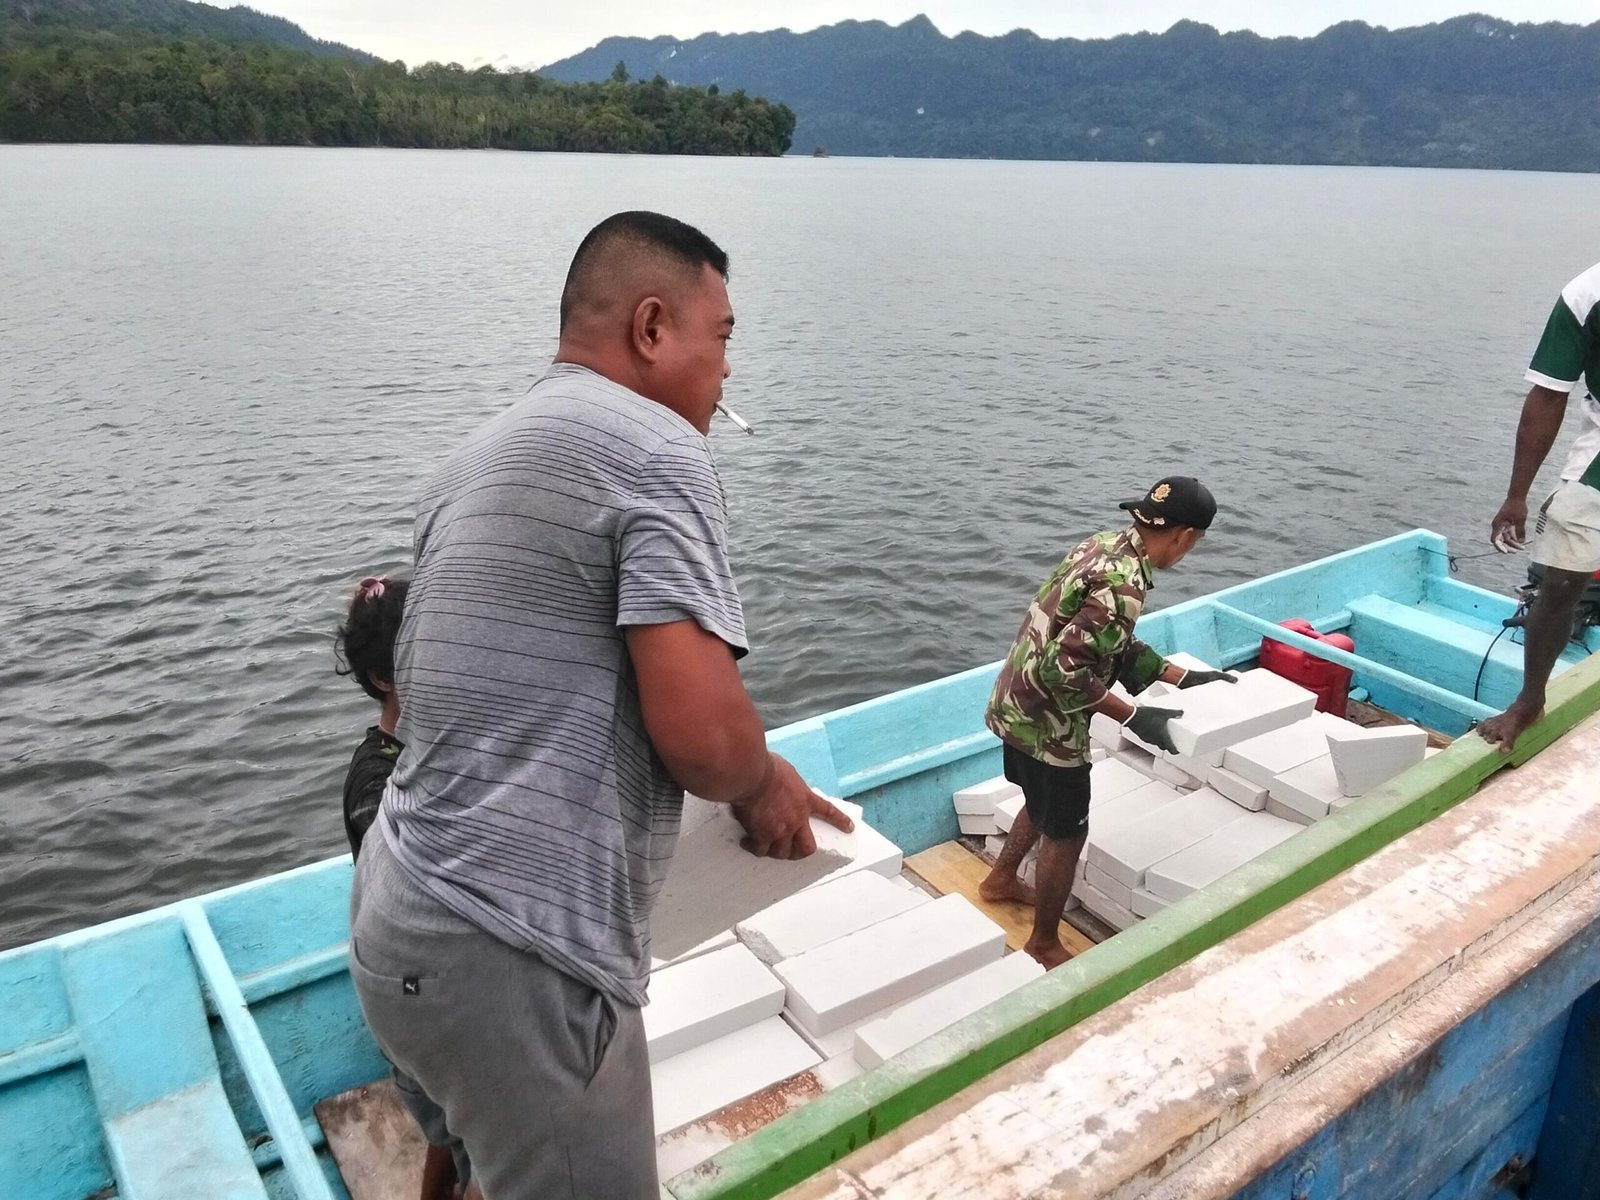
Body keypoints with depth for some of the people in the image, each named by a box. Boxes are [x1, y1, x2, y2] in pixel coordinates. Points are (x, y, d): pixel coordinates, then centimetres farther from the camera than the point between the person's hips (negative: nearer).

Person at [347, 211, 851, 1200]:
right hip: (514, 956, -9)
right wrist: (764, 787, -1)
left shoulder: (479, 458, 15)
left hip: (408, 915, 9)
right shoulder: (658, 452, -13)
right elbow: (701, 730, -24)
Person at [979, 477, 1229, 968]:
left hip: (1018, 704, 9)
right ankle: (1044, 945, 26)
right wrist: (1133, 716, -22)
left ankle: (1001, 880, 51)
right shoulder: (1122, 585, -27)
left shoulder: (1106, 544, 3)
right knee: (1066, 833, 9)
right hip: (1047, 719, -9)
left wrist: (1181, 676, 12)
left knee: (1043, 805, 30)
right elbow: (1066, 669, -30)